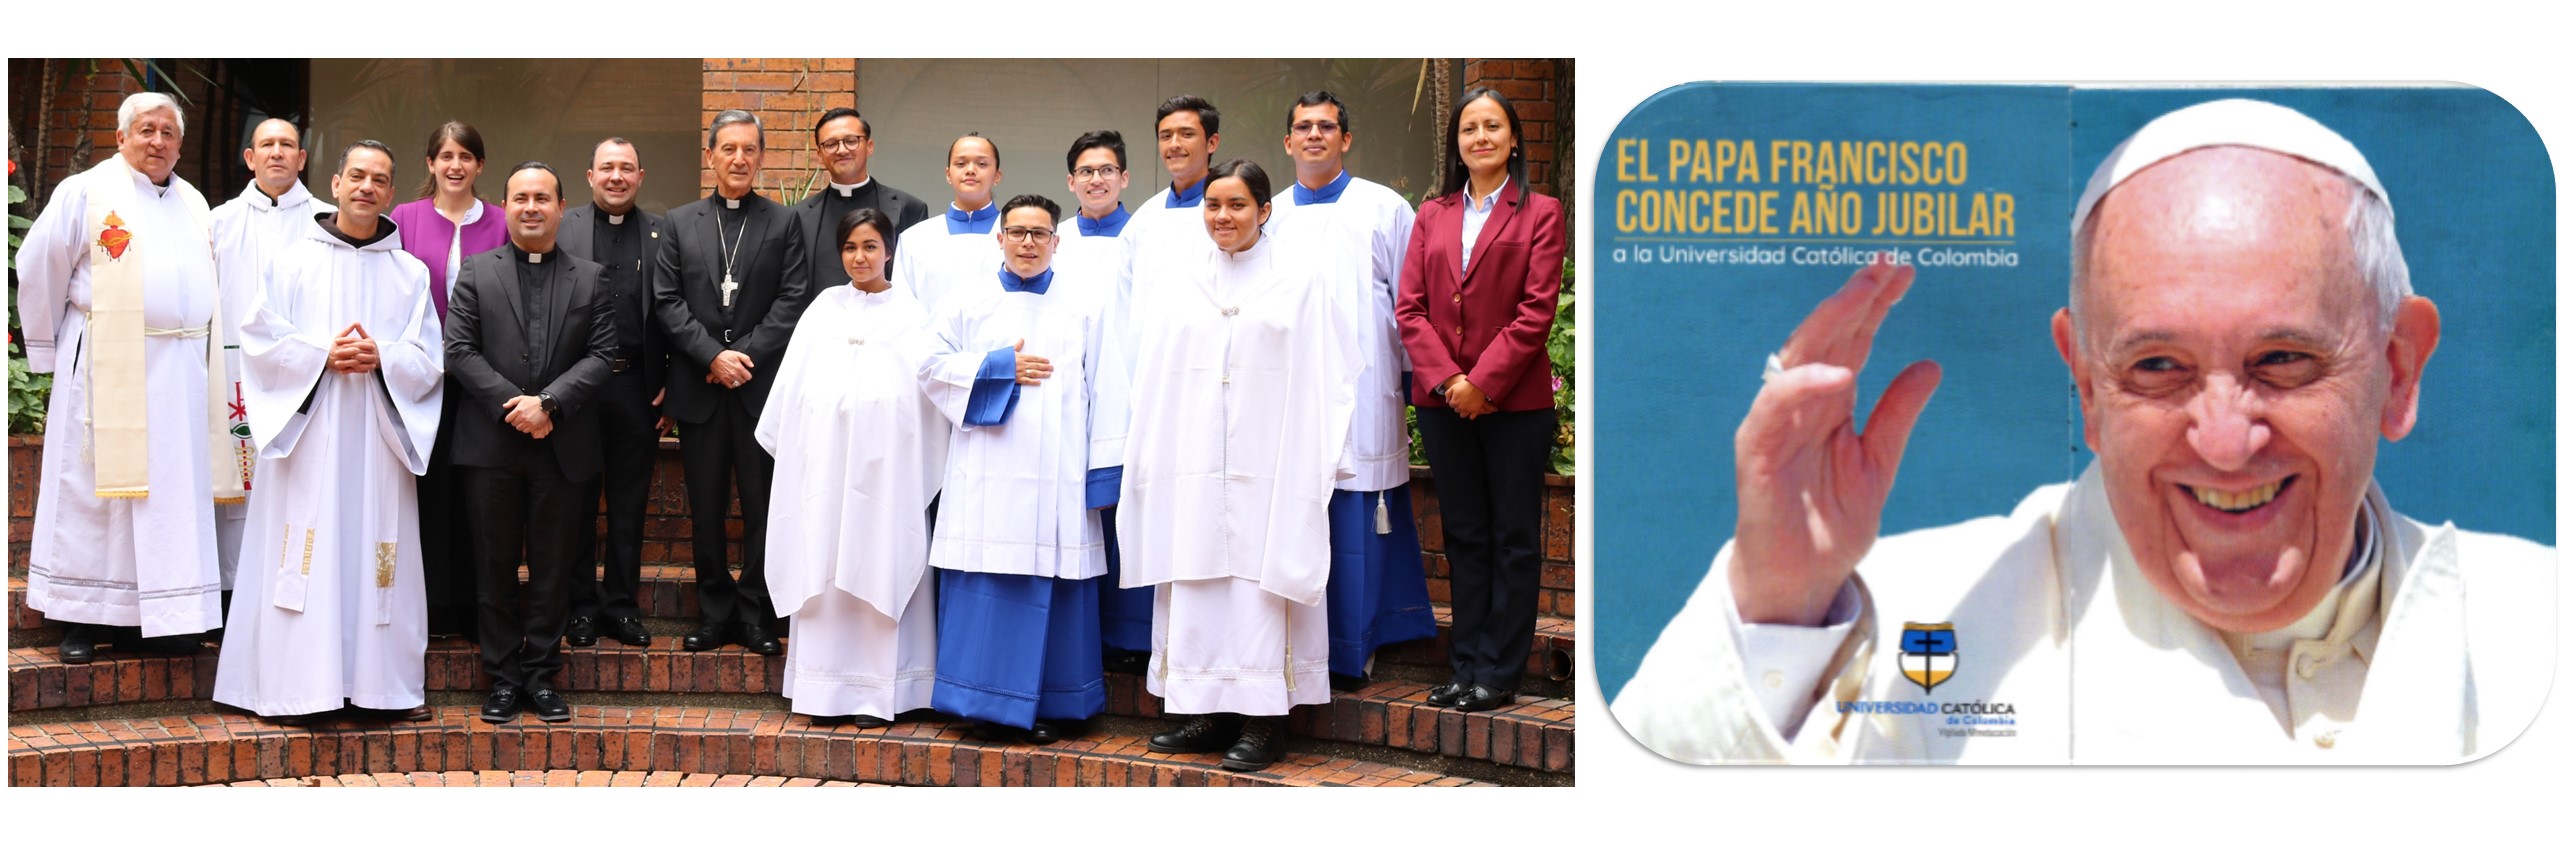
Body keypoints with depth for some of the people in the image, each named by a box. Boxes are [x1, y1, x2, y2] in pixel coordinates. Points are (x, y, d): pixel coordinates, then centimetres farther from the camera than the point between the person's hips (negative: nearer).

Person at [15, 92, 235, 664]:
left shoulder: (193, 204, 15)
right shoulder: (86, 192, 0)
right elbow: (37, 269, 3)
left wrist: (204, 356, 13)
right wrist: (49, 353, 5)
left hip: (181, 374, 5)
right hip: (110, 371, -5)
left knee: (176, 496, 4)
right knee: (95, 491, 0)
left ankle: (167, 618, 8)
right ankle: (82, 618, 7)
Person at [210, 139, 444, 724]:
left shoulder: (410, 274, 12)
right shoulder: (291, 260, 8)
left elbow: (428, 360, 7)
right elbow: (261, 340, 1)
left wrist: (381, 356, -12)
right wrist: (323, 353, -13)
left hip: (379, 434, 2)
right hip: (308, 431, -2)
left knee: (379, 552, 2)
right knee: (305, 558, -5)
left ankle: (390, 683, 7)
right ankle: (297, 688, -1)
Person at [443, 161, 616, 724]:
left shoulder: (589, 279, 9)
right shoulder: (477, 273, 7)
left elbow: (601, 355, 0)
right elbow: (459, 350, -1)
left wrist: (548, 402, -14)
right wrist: (514, 404, -12)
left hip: (564, 447, 0)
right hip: (491, 447, 0)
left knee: (554, 567, 5)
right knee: (496, 566, 5)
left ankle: (541, 675, 15)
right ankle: (503, 677, 14)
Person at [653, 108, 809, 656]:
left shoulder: (784, 223, 5)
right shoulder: (680, 223, 10)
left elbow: (792, 301, -4)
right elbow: (667, 300, 2)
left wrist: (746, 355, -13)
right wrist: (713, 355, -11)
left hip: (761, 385, -2)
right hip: (699, 388, 2)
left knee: (762, 508, 2)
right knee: (706, 509, 8)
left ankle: (757, 617, 10)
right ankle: (714, 615, 16)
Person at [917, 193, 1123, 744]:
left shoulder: (1086, 302, 10)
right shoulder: (968, 298, 11)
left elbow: (1104, 388, 5)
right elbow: (933, 366, 6)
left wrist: (1105, 466, -2)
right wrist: (998, 368, -6)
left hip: (1060, 473, 0)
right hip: (989, 473, 0)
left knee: (1057, 588, 0)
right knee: (987, 586, -3)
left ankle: (1054, 706, 9)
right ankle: (990, 703, 7)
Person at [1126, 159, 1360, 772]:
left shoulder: (1302, 280, 1)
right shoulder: (1179, 288, 12)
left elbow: (1334, 371, -1)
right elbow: (1152, 381, 17)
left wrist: (1325, 455, -6)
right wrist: (1145, 456, 12)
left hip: (1270, 465, -4)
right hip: (1196, 469, 4)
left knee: (1259, 582, -4)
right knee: (1195, 583, 3)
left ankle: (1262, 722, 1)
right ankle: (1211, 714, 12)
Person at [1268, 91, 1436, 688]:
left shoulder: (1385, 209, 6)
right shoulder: (1268, 216, 14)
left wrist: (1416, 377, 2)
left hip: (1361, 398, -2)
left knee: (1356, 527, -2)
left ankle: (1350, 649, 7)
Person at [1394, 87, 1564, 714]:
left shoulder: (1540, 213, 2)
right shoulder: (1432, 216, 13)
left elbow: (1537, 308, -7)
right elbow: (1410, 307, 5)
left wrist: (1483, 381, -14)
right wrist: (1445, 379, -9)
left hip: (1515, 399, -4)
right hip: (1443, 400, 4)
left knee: (1513, 539, 2)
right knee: (1464, 537, 9)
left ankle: (1499, 674, 8)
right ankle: (1467, 668, 16)